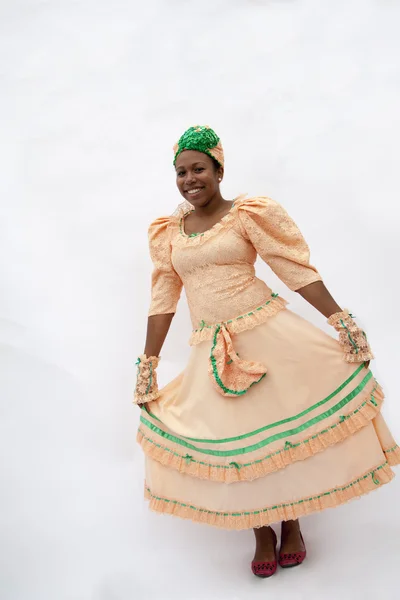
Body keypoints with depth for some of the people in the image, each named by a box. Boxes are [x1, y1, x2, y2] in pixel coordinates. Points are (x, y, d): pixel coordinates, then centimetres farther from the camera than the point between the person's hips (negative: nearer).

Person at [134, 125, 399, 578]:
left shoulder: (248, 214, -4)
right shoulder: (167, 232, 8)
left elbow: (296, 269, -7)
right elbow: (162, 301, 10)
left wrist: (340, 320, -14)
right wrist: (148, 364, 9)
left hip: (270, 336, -3)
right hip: (213, 354, 3)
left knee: (289, 427, 1)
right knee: (232, 440, 4)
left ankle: (292, 523, 24)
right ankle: (262, 532, 23)